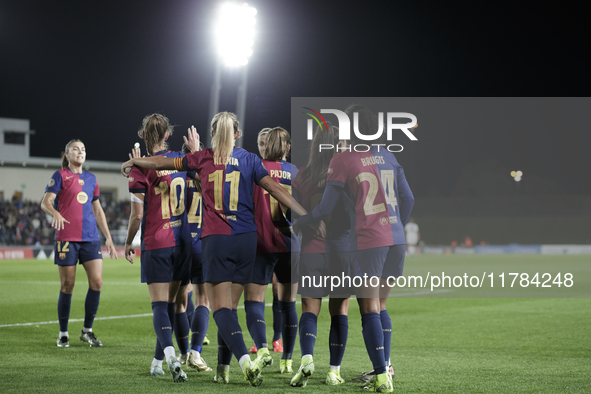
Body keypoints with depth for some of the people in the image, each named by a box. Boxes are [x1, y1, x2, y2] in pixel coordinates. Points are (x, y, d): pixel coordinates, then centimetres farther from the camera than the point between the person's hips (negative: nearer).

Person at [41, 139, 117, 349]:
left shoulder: (91, 178, 16)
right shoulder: (60, 176, 1)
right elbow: (45, 202, -10)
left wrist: (108, 237, 16)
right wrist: (56, 213, -33)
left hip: (90, 237, 4)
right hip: (66, 237, -4)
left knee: (97, 282, -6)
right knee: (67, 286, -1)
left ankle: (87, 331, 7)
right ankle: (63, 334, 11)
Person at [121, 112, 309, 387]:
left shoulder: (203, 158, 6)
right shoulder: (249, 159, 7)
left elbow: (161, 163, 15)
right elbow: (275, 189, 2)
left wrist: (131, 162, 32)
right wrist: (306, 215, 4)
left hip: (216, 239, -2)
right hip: (246, 239, 2)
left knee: (221, 307, -5)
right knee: (230, 306, 11)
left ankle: (245, 361, -26)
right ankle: (223, 369, 14)